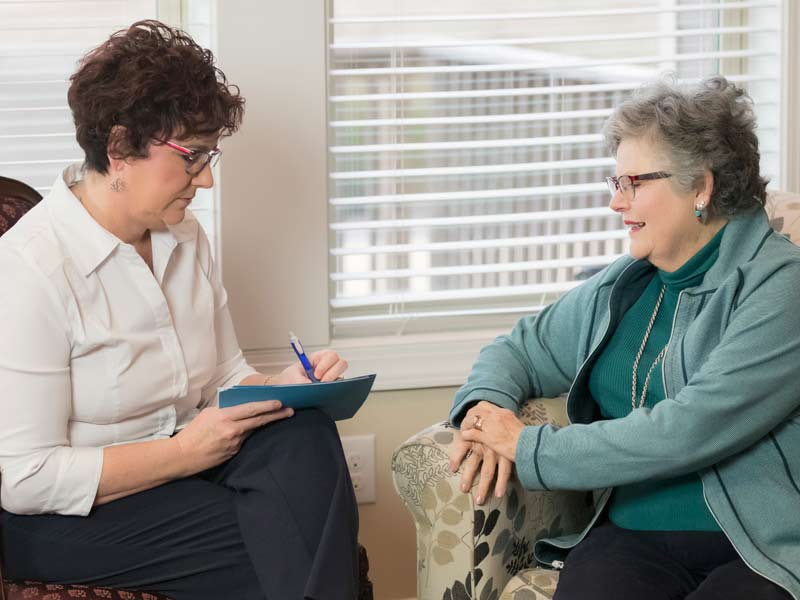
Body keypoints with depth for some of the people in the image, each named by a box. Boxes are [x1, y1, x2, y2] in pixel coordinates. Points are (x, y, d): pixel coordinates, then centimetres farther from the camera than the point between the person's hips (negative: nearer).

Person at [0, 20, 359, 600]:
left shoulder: (186, 238, 7)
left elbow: (226, 378, 14)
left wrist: (284, 385, -8)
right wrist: (185, 451, -21)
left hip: (179, 460, 7)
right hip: (68, 519, -7)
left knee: (305, 433, -22)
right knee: (292, 548, -27)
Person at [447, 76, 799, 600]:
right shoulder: (620, 289, 17)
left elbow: (690, 430, -16)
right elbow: (520, 350, 28)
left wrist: (529, 448, -9)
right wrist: (487, 408, 3)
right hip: (631, 537, 5)